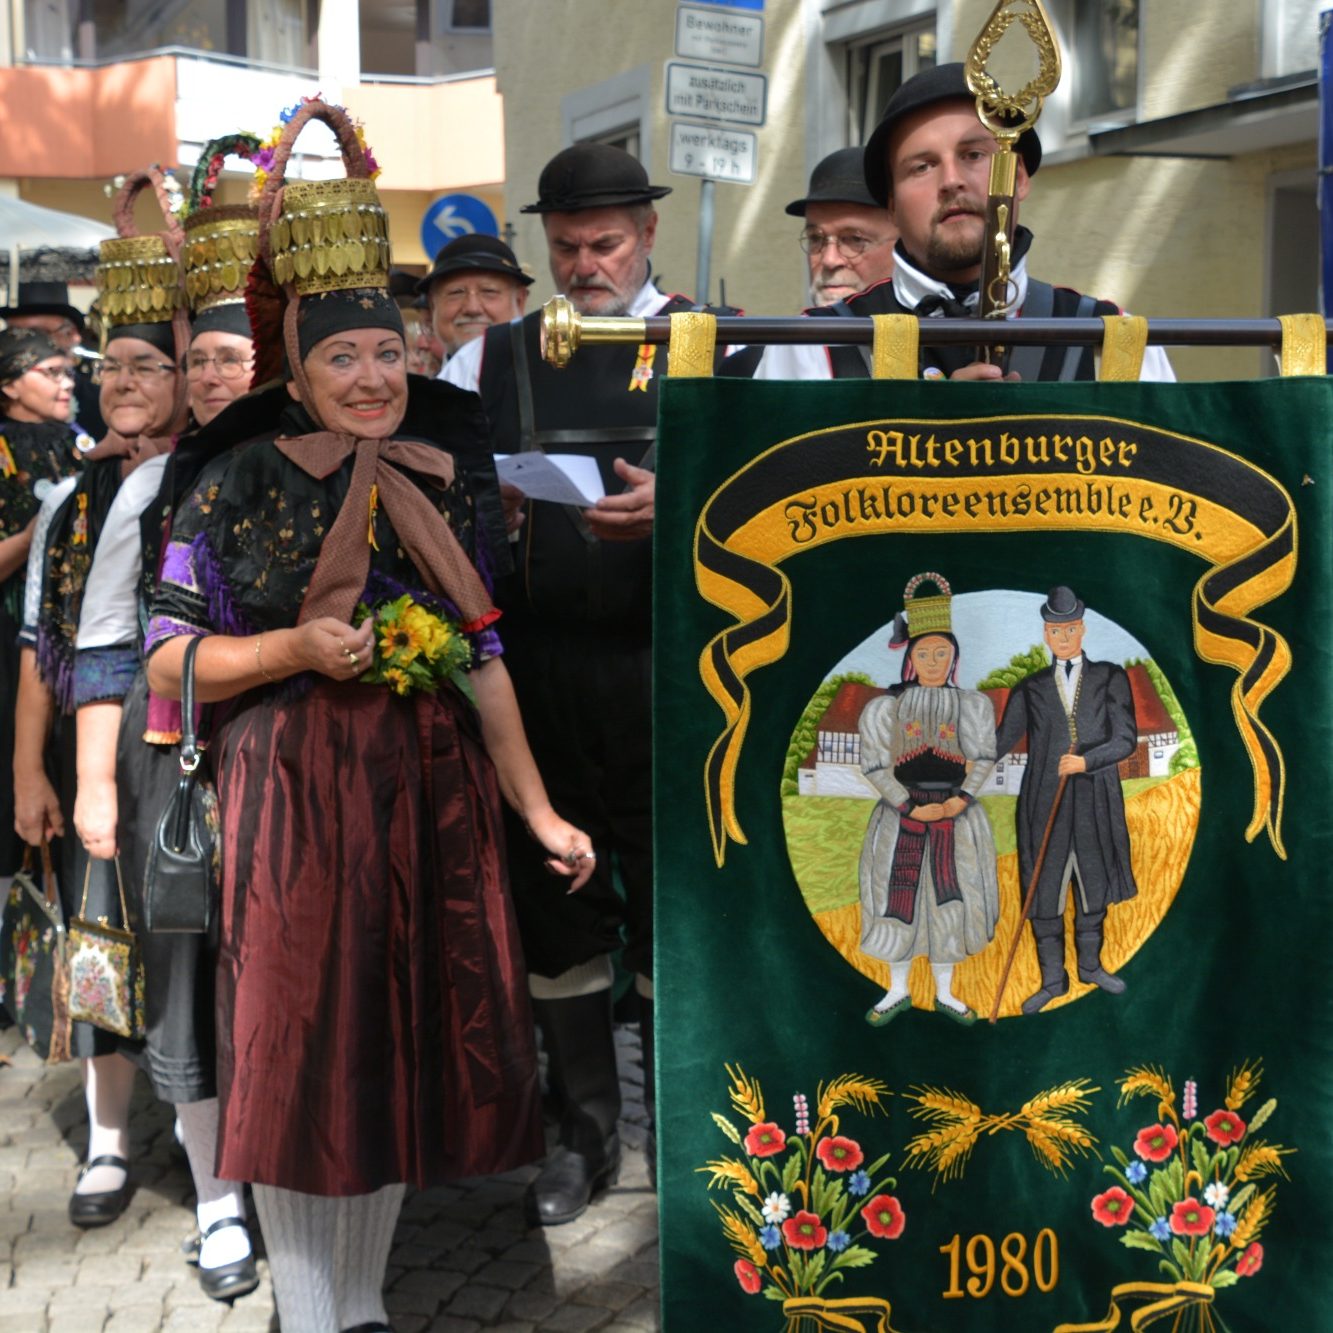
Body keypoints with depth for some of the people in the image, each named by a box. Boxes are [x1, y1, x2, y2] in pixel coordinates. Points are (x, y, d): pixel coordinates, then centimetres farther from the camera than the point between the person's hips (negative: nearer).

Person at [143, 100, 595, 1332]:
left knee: (412, 1046, 8)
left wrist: (541, 813, 7)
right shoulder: (242, 482, -3)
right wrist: (298, 647, -18)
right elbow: (168, 657, -2)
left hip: (435, 788, 4)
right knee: (305, 1048, 0)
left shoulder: (446, 481, 8)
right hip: (297, 789, -4)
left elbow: (485, 659, 10)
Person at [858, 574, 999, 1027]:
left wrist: (961, 800, -17)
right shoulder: (885, 707, -3)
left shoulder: (972, 705, 2)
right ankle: (897, 992, 20)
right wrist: (912, 809, -15)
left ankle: (945, 993, 21)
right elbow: (874, 766, -6)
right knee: (900, 899, 4)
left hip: (956, 818, 1)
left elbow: (984, 758, -2)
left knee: (948, 902, 6)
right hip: (901, 819, -1)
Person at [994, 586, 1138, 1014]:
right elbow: (1001, 742, 3)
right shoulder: (1030, 689, 6)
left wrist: (1086, 761, -19)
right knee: (1044, 892, 2)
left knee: (1093, 885, 14)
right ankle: (1052, 980, 13)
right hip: (1044, 803, 0)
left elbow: (1126, 738, -4)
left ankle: (1090, 964, 33)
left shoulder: (1110, 678, 5)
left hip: (1096, 803, 1)